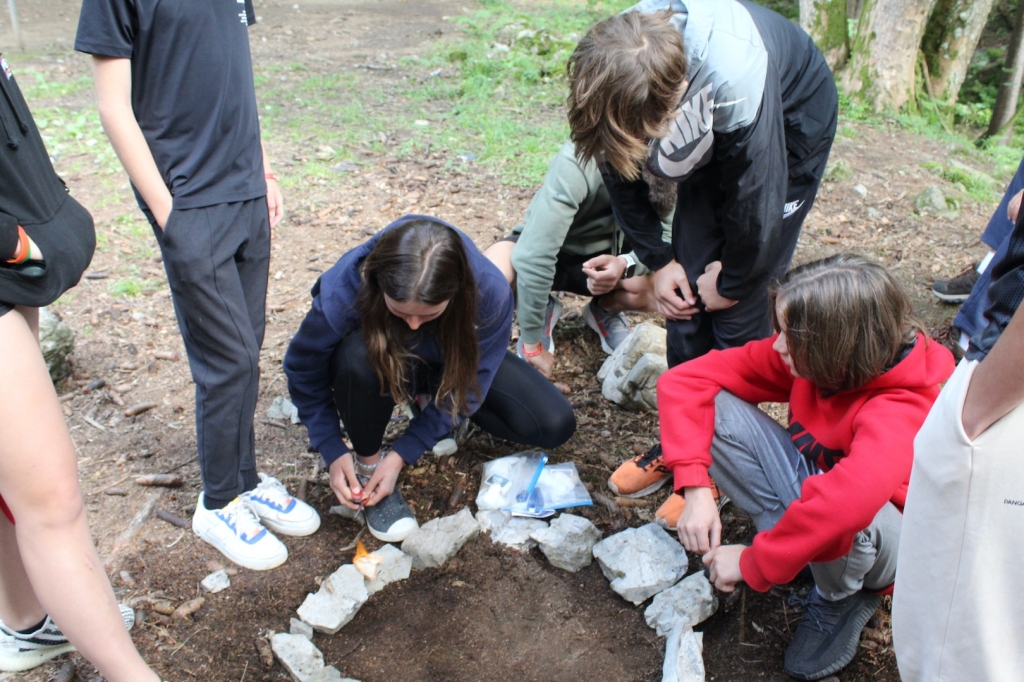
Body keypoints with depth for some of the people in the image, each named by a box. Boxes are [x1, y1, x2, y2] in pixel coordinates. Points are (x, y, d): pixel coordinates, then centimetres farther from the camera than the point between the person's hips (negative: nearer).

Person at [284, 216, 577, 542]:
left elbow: (467, 385, -21)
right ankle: (368, 463, -10)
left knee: (554, 426, -14)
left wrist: (402, 453, -24)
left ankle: (427, 400, 6)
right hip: (382, 361, -1)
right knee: (356, 359, -39)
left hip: (450, 364, 2)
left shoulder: (490, 291, -34)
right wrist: (333, 451, -20)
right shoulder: (342, 291, -35)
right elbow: (303, 369, -16)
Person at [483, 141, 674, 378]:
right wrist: (532, 345, -31)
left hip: (605, 253, 3)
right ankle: (543, 311, -1)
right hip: (543, 245, -3)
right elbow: (533, 257, -38)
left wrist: (625, 263, -40)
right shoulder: (576, 165, -35)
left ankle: (604, 310, 7)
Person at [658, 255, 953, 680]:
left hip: (887, 542, -3)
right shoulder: (803, 357, -17)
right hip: (808, 481, 4)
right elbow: (684, 381, -18)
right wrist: (696, 490, -27)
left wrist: (753, 563, -41)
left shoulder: (902, 410, -33)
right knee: (713, 408, -19)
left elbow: (851, 498, -53)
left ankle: (842, 597, -5)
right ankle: (790, 538, -4)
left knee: (844, 518, -42)